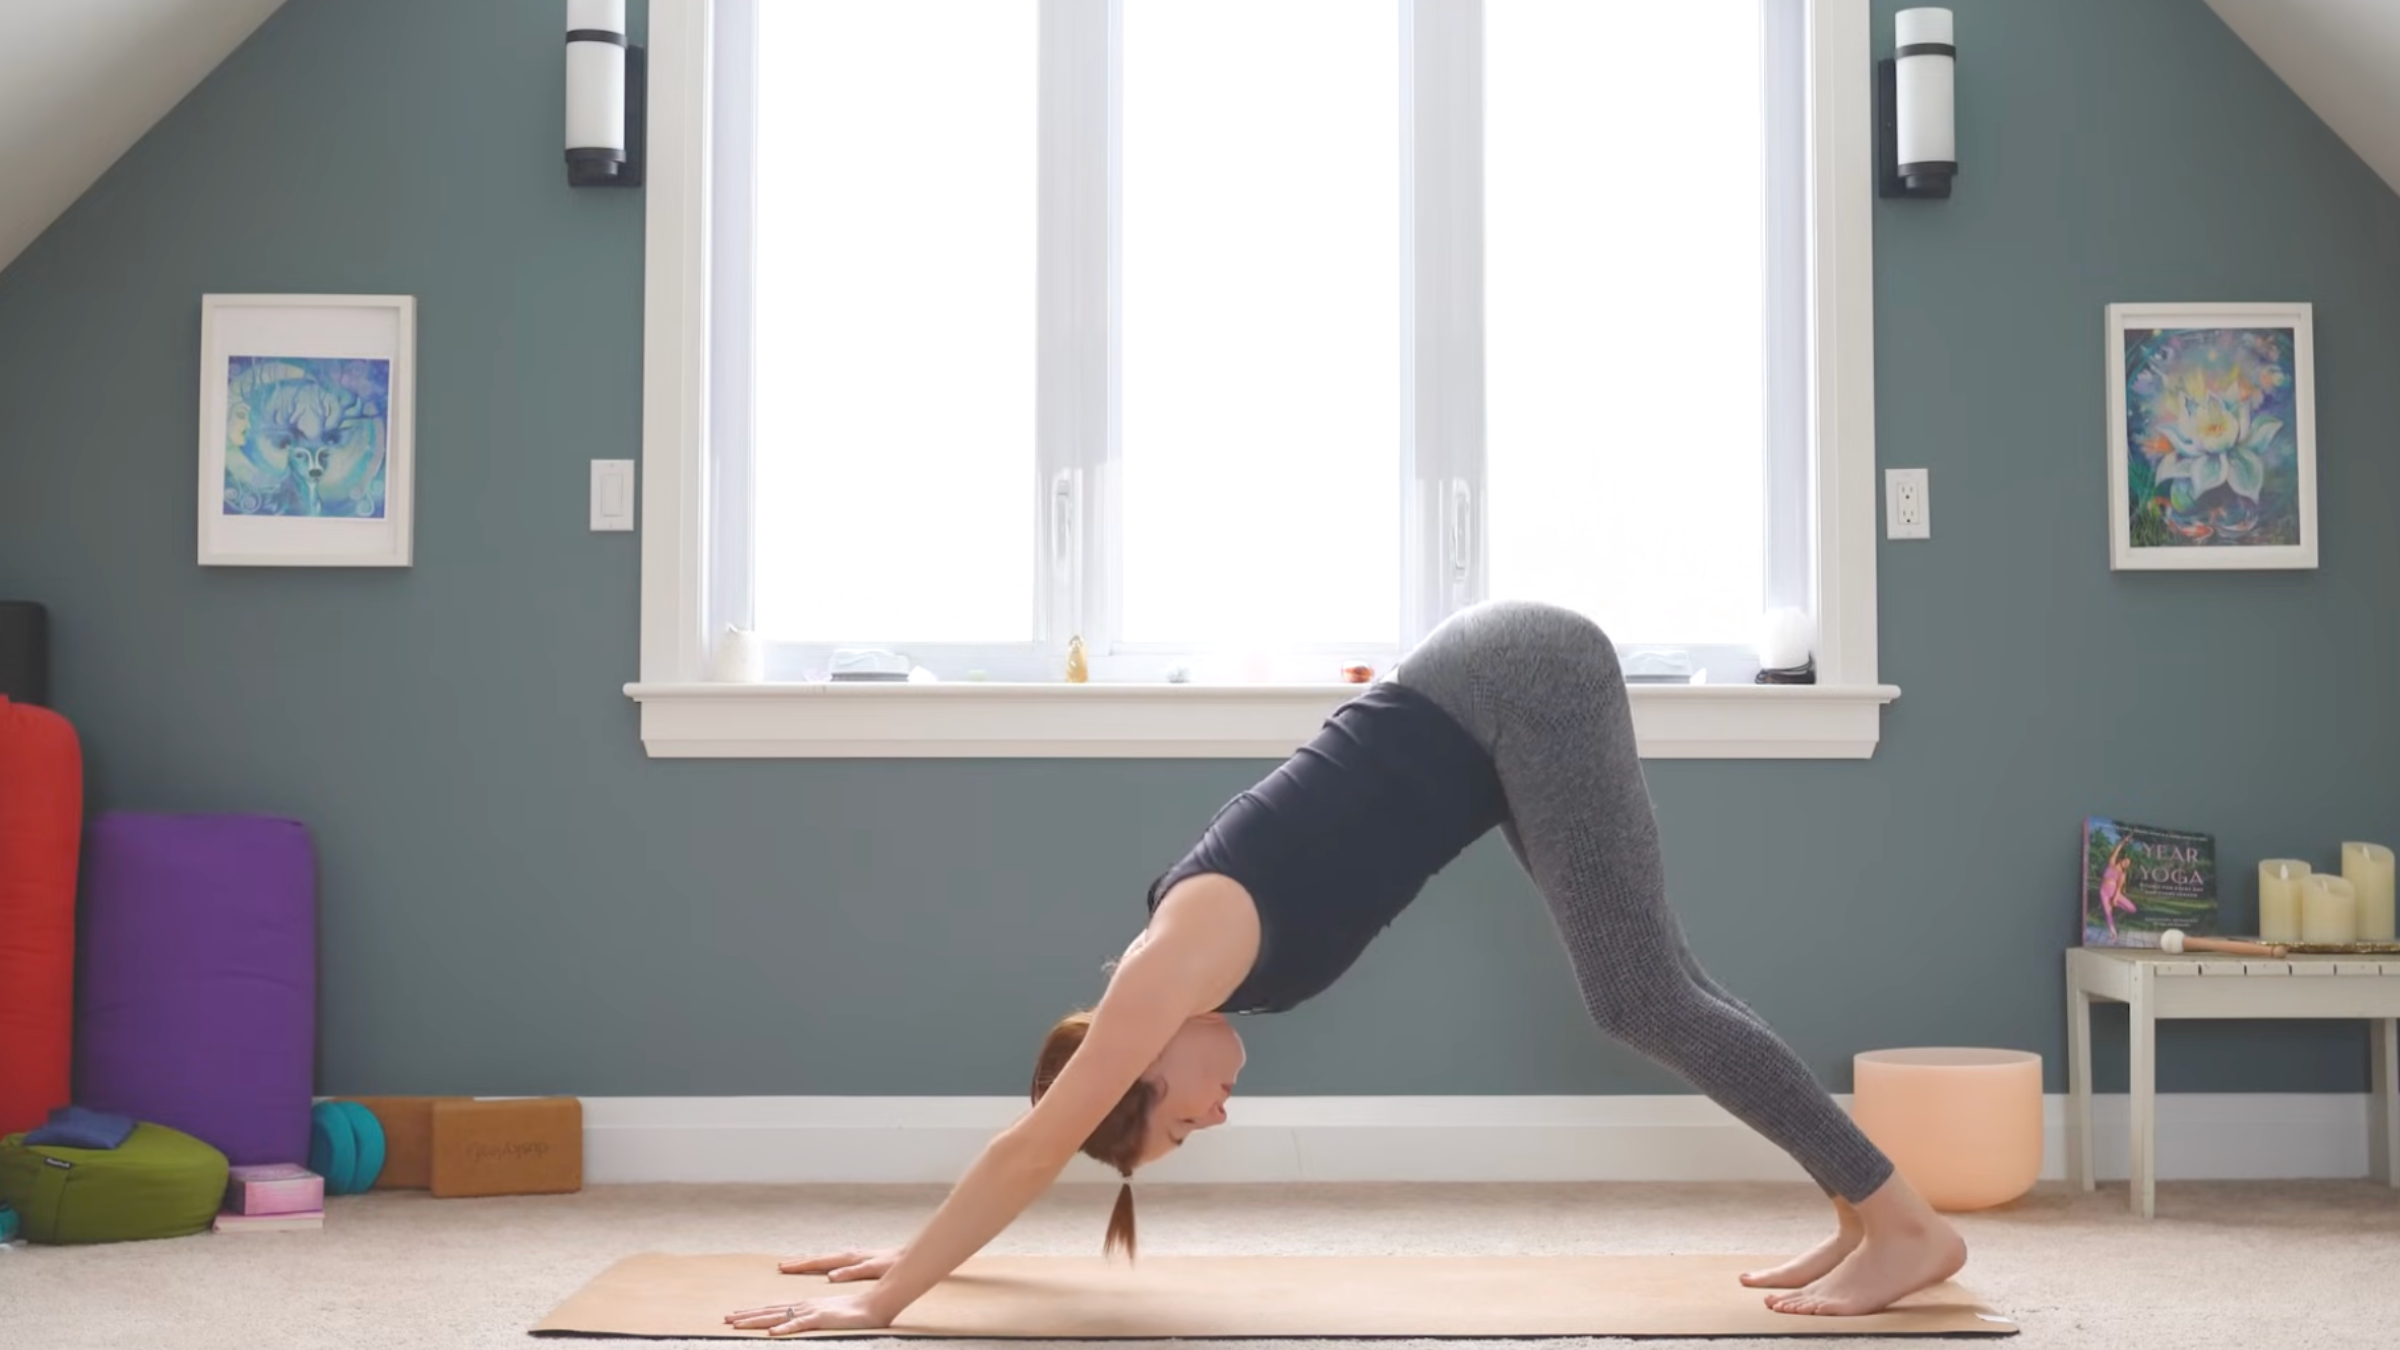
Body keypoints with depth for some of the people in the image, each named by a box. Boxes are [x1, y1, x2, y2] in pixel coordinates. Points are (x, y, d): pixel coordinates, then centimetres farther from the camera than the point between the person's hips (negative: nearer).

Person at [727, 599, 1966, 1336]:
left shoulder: (1187, 955, -15)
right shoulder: (1184, 963, 7)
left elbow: (1036, 1146, -13)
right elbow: (1033, 1144, 18)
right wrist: (910, 1257, 22)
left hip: (1522, 686, -7)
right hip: (1501, 695, 7)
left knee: (1645, 995, -8)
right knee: (1639, 1000, 7)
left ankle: (1907, 1224, -4)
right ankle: (1863, 1218, 12)